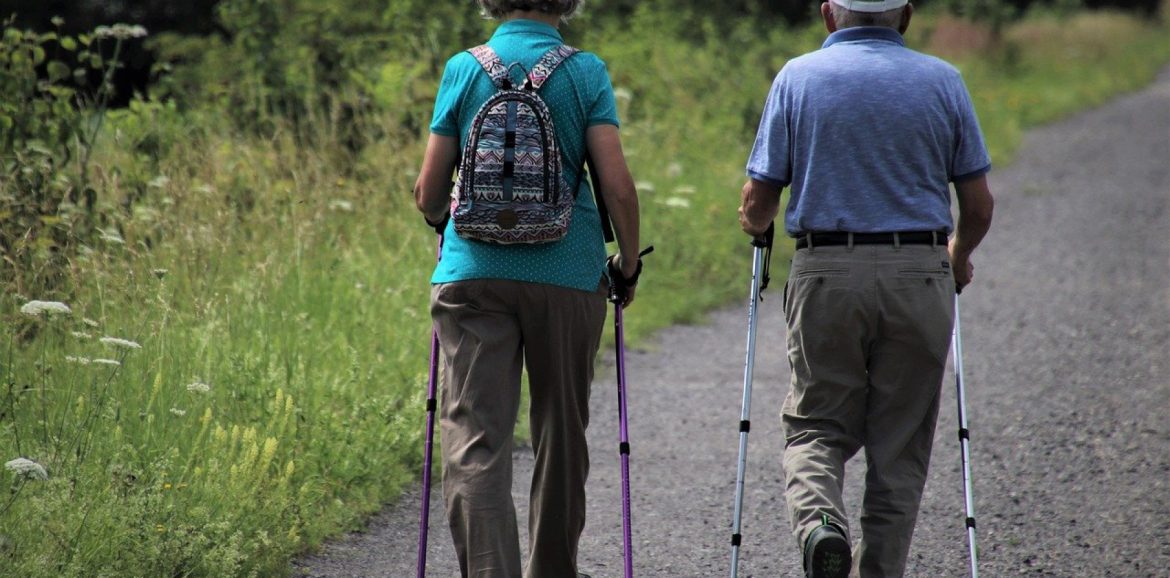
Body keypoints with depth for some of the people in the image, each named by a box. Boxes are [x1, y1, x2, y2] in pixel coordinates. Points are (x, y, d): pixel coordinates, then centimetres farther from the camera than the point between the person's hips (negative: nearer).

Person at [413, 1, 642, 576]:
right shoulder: (586, 72, 0)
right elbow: (618, 187, -7)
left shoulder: (463, 70, 3)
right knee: (561, 436, 17)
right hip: (567, 272, 1)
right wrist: (629, 264, 8)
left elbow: (428, 193, 4)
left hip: (473, 271, -1)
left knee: (473, 441, -5)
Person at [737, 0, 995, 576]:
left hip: (825, 274, 0)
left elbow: (757, 202, 0)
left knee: (816, 426, 10)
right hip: (918, 275, 1)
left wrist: (755, 223, 24)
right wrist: (959, 258, 26)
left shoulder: (798, 76, 2)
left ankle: (818, 521, -18)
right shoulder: (942, 81, 5)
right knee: (899, 447, 10)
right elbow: (978, 203, 6)